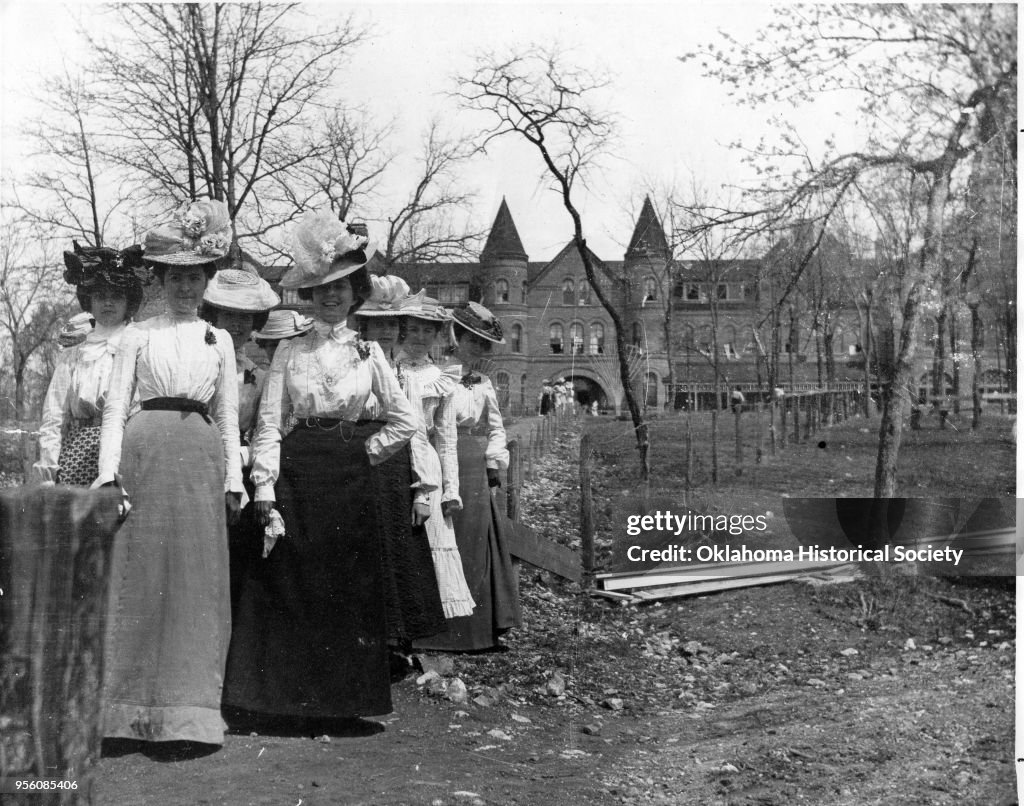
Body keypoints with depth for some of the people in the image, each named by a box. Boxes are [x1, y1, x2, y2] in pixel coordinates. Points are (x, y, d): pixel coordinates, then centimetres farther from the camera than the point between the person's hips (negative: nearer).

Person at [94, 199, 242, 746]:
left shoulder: (219, 341, 14)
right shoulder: (138, 336, 9)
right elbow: (115, 407, 5)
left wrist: (234, 480, 7)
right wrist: (108, 472, -7)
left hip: (201, 459, 2)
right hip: (145, 451, -1)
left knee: (196, 582, 1)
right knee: (137, 575, -2)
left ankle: (187, 709, 9)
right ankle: (128, 706, 8)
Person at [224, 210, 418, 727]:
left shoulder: (367, 352, 8)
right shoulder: (289, 352, 5)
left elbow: (405, 421, 10)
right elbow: (268, 424, -1)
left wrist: (363, 453, 3)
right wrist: (265, 490, -10)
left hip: (348, 479, 1)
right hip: (296, 476, -1)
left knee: (348, 591, 3)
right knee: (292, 590, 0)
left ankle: (338, 701, 15)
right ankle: (295, 701, 11)